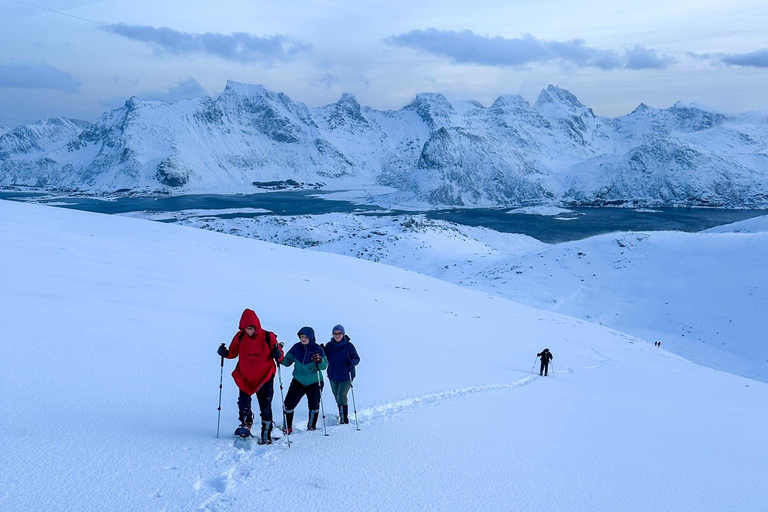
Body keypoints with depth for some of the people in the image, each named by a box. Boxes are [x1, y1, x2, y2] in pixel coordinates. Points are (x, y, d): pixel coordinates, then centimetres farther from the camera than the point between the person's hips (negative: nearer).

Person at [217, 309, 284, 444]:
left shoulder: (268, 337, -11)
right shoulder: (240, 337, -6)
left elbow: (279, 354, -2)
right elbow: (233, 352, 7)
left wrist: (278, 355, -26)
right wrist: (225, 353, -14)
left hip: (265, 377, -2)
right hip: (245, 378, 2)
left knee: (265, 407, 2)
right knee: (243, 404, -3)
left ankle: (266, 435, 13)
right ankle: (246, 424, 25)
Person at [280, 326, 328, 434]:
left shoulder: (317, 348, -11)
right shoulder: (296, 347, -3)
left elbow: (325, 365, -18)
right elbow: (287, 361, 4)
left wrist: (320, 361, -39)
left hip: (314, 383, -2)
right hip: (298, 381, 2)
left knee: (314, 406, 4)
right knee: (288, 404, -5)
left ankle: (312, 427, 27)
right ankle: (288, 427, 12)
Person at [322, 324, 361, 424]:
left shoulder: (349, 346, -9)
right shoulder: (329, 345, 0)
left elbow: (357, 358, -3)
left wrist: (352, 362, -25)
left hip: (346, 376, -4)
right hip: (333, 376, 4)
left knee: (341, 398, -12)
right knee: (337, 398, 15)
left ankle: (344, 419, -3)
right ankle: (341, 416, 31)